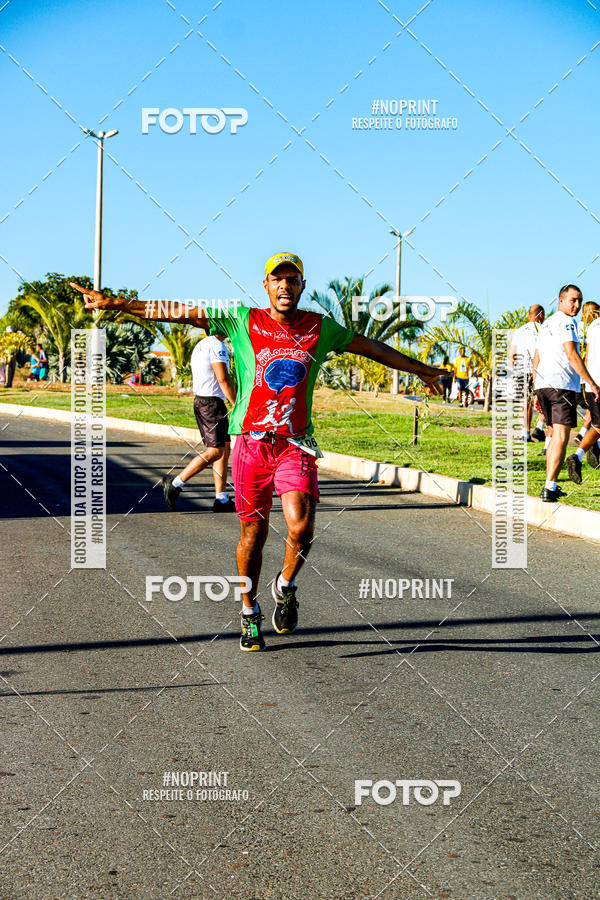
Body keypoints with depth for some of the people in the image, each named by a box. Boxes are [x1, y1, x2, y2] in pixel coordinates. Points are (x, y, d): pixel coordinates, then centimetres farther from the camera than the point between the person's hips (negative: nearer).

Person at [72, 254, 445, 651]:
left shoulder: (320, 328, 6)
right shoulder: (242, 321, 0)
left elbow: (371, 347, 19)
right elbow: (178, 312, -1)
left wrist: (421, 369, 27)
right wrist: (114, 303, -4)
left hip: (296, 444, 1)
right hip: (251, 441, 0)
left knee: (301, 526, -18)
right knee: (253, 532, 5)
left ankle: (285, 588, 14)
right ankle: (250, 614, 26)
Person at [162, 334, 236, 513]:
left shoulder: (200, 345, 17)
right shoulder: (217, 345, -13)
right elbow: (223, 379, -20)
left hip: (199, 400, 10)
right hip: (212, 402, -10)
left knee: (225, 449, 10)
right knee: (215, 451, -8)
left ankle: (222, 500, 9)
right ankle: (176, 483, -9)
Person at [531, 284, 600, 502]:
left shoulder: (546, 324, 22)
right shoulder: (566, 322, -6)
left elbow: (536, 360, 24)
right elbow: (572, 355, -16)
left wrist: (537, 391, 26)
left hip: (542, 385, 9)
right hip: (562, 385, -9)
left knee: (555, 436, 17)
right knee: (561, 438, -11)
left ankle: (550, 487, 16)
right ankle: (549, 487, -18)